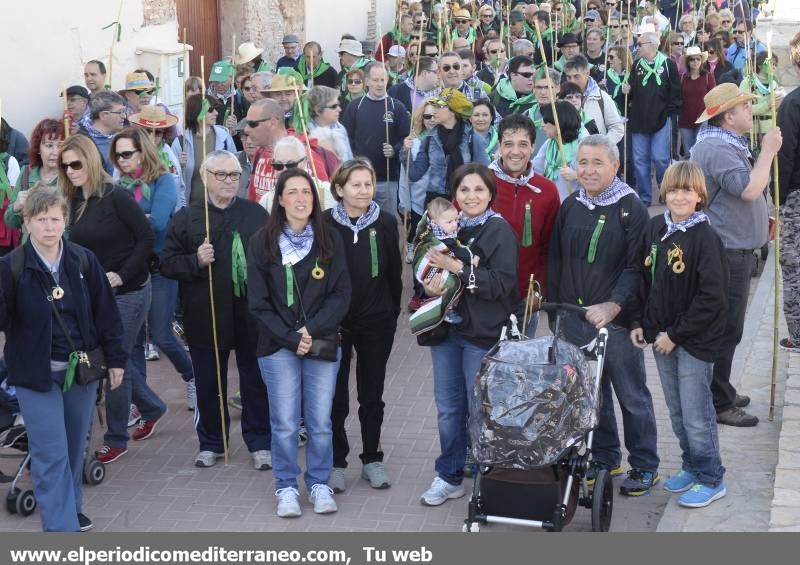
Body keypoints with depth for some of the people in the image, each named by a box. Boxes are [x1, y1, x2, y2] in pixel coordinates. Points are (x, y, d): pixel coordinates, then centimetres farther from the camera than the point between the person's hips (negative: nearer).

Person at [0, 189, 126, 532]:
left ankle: (70, 506, 36)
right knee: (51, 453, -5)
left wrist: (115, 359, 5)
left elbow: (106, 312, 4)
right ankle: (61, 527, -1)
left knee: (75, 447, 16)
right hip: (36, 373, -3)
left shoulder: (84, 261, -2)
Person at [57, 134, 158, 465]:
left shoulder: (116, 198, -15)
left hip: (128, 292, -7)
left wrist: (122, 275, -19)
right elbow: (73, 249, 11)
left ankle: (116, 439, 13)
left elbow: (146, 238, -14)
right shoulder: (72, 202, 4)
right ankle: (152, 407, 39)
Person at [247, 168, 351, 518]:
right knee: (285, 423, 1)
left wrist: (312, 330, -13)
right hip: (278, 345, -1)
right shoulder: (263, 242, -1)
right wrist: (290, 338, -11)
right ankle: (286, 487, 17)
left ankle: (319, 483, 22)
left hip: (323, 344, 1)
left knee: (320, 422, 4)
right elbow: (258, 302, -2)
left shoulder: (330, 240, 2)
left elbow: (341, 295, -1)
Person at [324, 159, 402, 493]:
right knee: (336, 397, 5)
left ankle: (372, 459, 25)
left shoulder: (386, 223, -2)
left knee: (372, 395, 12)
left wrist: (393, 314, 3)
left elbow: (394, 273, 4)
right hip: (335, 323, -2)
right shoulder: (325, 224, -8)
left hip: (376, 324, 2)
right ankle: (336, 463, 18)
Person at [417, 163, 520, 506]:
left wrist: (458, 268, -21)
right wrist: (430, 286, -8)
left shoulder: (499, 230, -8)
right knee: (448, 408, 11)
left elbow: (502, 284, -17)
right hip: (446, 329, 5)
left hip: (483, 333, -5)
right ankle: (449, 477, 23)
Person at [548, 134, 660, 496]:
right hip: (575, 317, 5)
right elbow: (556, 260, 15)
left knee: (631, 393, 4)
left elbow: (636, 266, -12)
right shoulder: (570, 206, 9)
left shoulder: (631, 208, -7)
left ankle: (644, 466, 16)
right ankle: (603, 457, 27)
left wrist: (613, 306, -22)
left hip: (617, 319, -5)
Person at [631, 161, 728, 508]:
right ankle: (691, 467, 32)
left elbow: (711, 297, -17)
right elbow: (643, 278, 13)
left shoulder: (705, 238, -16)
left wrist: (676, 334, -15)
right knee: (676, 411, 16)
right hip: (661, 335, 6)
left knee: (696, 415, 0)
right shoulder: (654, 229, 3)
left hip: (695, 338, -6)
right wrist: (639, 322, 4)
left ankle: (711, 480, 13)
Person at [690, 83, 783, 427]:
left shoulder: (727, 144, 16)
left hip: (734, 248, 11)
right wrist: (767, 152, -21)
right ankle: (719, 404, 5)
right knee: (726, 329, -3)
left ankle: (721, 393, 31)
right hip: (726, 253, -11)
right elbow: (749, 190, -30)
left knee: (725, 326, 19)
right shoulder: (716, 148, -21)